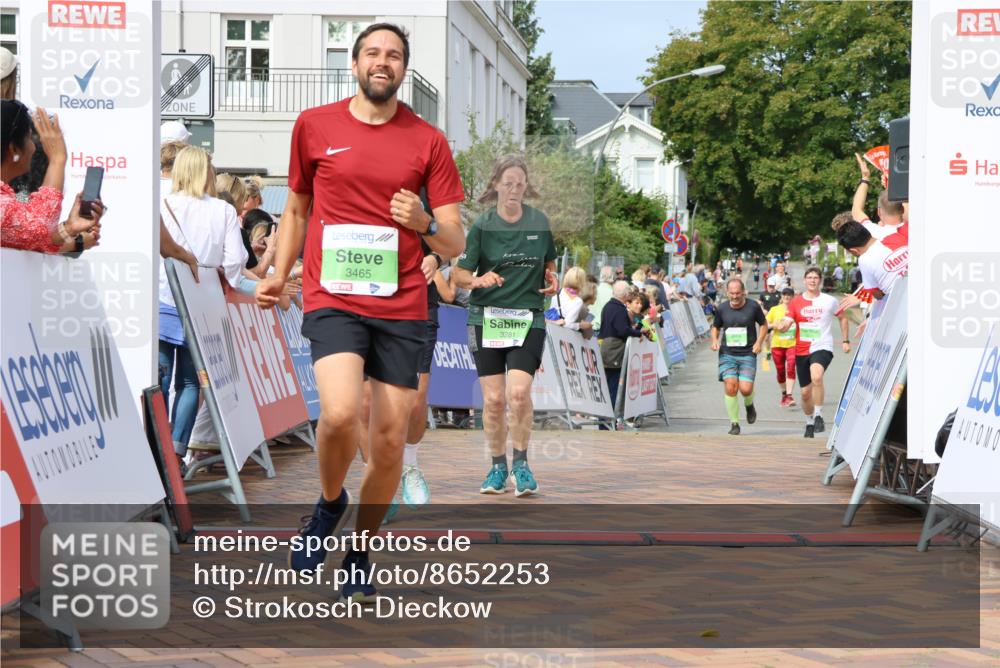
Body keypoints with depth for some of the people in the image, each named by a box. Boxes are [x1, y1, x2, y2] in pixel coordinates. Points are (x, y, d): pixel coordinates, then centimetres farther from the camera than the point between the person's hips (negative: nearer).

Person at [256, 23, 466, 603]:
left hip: (402, 305, 1)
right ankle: (331, 501, 7)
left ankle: (362, 552, 24)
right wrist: (279, 274, 11)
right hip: (333, 299, -1)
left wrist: (426, 224, -16)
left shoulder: (429, 141, 5)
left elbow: (455, 245, 5)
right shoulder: (314, 126, 7)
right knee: (340, 413, -24)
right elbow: (297, 209, 21)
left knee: (390, 440, 3)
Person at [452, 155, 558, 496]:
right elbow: (459, 273, -2)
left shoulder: (539, 221, 7)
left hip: (528, 317, 0)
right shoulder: (482, 225, -1)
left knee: (518, 392, -17)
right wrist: (479, 280, -22)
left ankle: (521, 464, 0)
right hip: (486, 318, 0)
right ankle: (498, 466, 17)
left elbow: (549, 264, 22)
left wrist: (552, 281, 1)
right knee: (493, 398, 0)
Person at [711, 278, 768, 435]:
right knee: (731, 387, -12)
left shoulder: (753, 306, -1)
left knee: (746, 389, -12)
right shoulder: (722, 308, 4)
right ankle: (734, 423, 2)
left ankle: (749, 405, 26)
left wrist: (759, 342, -2)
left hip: (748, 354, -1)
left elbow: (763, 324, 12)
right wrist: (714, 340, -1)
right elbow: (716, 327, 19)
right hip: (727, 354, 1)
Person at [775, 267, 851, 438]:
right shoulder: (796, 302, 4)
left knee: (816, 377, -33)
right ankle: (809, 422, 34)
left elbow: (843, 318, 20)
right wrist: (781, 326, -29)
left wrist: (845, 340, 15)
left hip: (822, 348, -3)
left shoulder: (830, 301, 3)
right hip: (802, 351, 3)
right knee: (805, 392, 10)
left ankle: (819, 415, -21)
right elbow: (786, 323, -5)